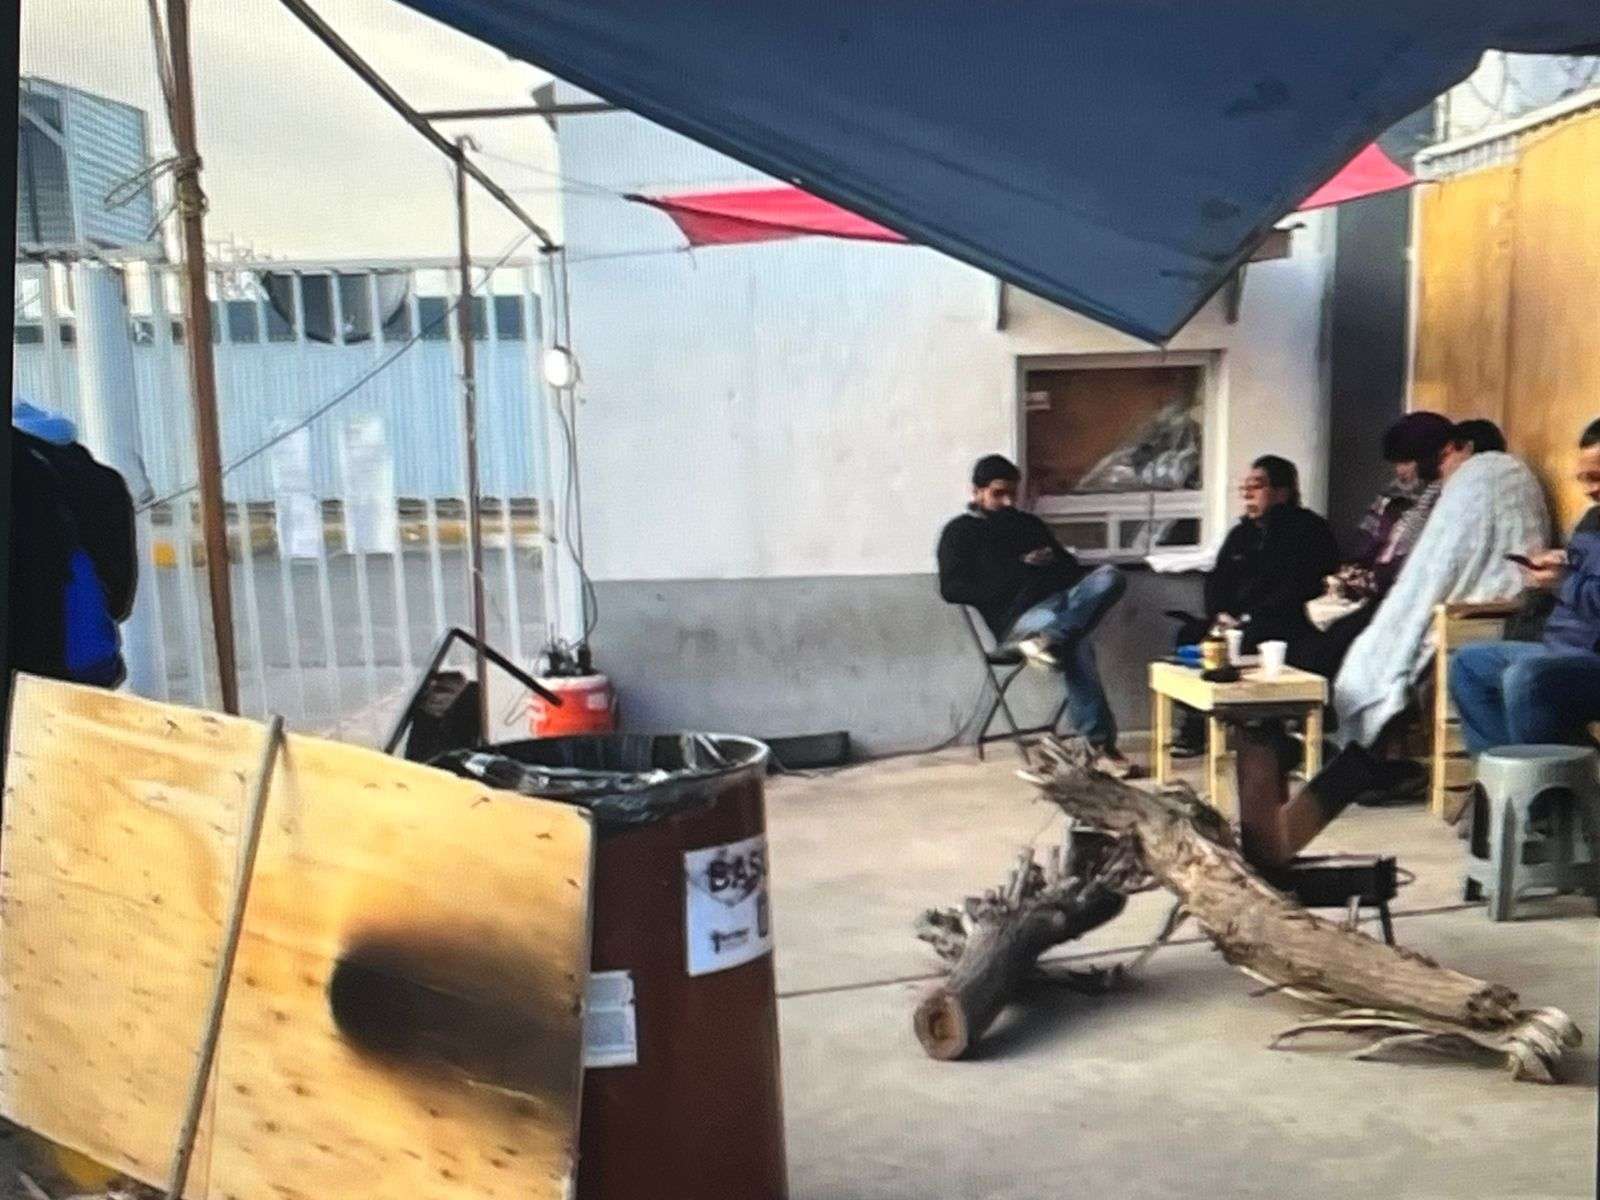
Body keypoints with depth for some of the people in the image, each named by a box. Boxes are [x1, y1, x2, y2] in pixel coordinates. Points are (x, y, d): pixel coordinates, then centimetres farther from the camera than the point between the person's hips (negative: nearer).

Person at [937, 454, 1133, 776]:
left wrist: (1052, 563, 3)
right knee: (1075, 645, -38)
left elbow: (1070, 566, 29)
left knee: (1109, 577, -28)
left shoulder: (1029, 523, 31)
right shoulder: (960, 532, 13)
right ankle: (1100, 746, -37)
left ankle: (1049, 639, -47)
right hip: (1018, 614, -6)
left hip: (1064, 597, 6)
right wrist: (1019, 572, -7)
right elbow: (953, 588, -2)